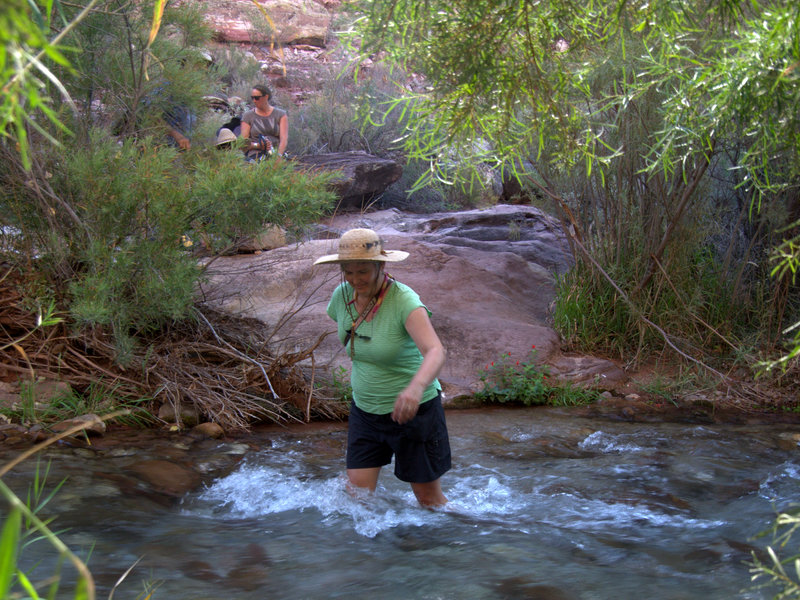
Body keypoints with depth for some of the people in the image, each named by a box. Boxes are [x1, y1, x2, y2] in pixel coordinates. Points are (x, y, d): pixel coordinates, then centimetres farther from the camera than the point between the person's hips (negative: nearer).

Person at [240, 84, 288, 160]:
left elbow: (284, 139, -1)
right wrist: (258, 145, -13)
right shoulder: (247, 116, 14)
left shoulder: (281, 115, 12)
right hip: (256, 155, 0)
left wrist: (278, 156, -20)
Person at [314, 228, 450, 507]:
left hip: (413, 410, -5)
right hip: (364, 410, 5)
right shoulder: (342, 296, -6)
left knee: (429, 498, 8)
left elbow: (436, 351, -39)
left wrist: (416, 387, -58)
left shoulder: (404, 301, -24)